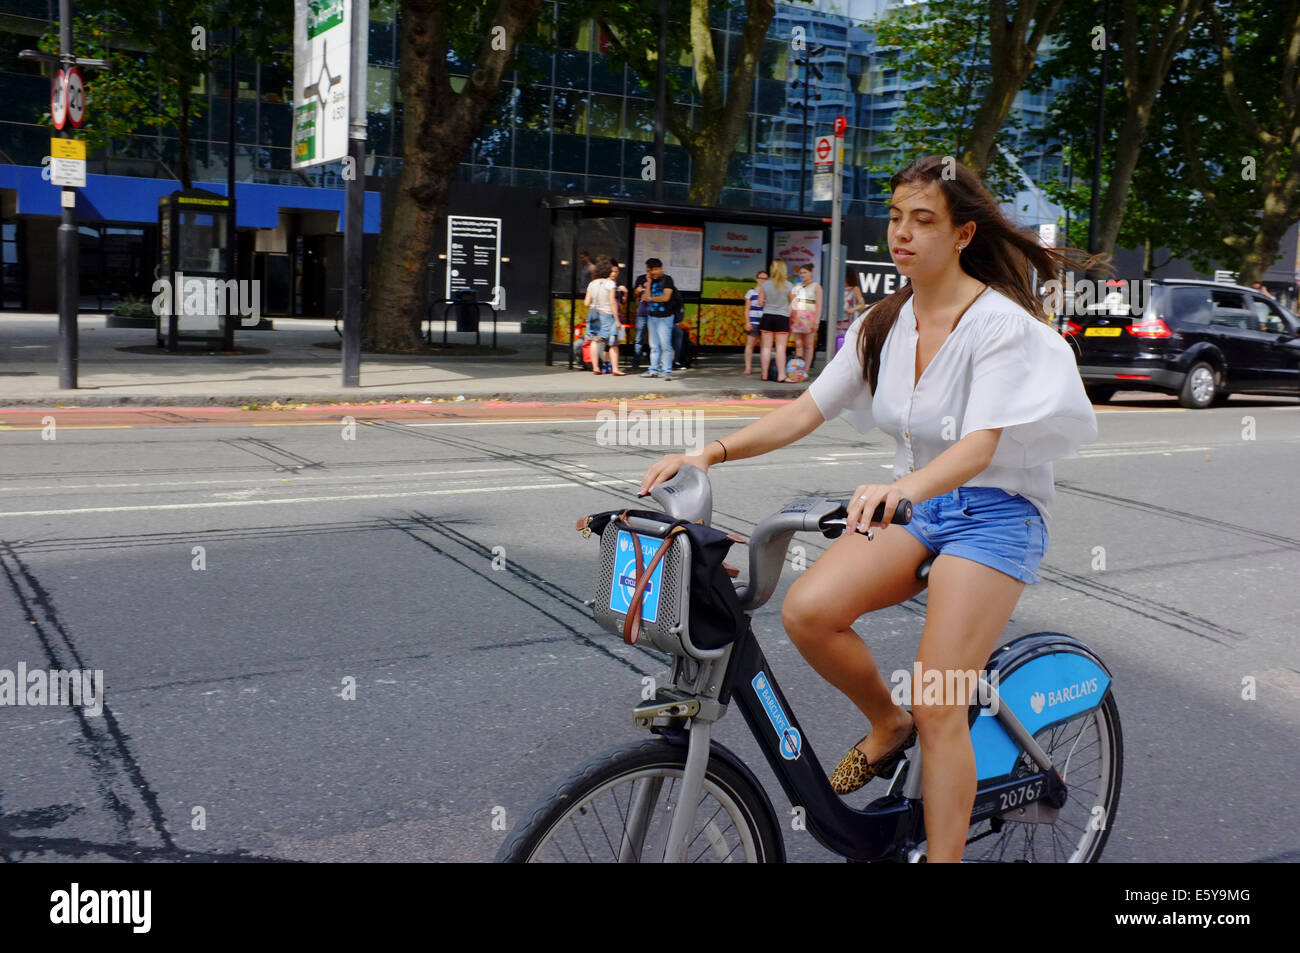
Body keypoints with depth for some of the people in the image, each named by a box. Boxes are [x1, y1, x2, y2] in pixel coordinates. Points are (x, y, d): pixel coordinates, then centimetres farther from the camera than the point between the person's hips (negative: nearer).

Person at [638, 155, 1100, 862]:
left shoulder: (1001, 323, -14)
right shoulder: (884, 324, 6)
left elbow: (979, 446, -27)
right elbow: (809, 409, 0)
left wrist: (904, 488, -47)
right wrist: (712, 451, -13)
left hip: (993, 515, -5)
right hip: (913, 505, 6)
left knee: (939, 710, -13)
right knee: (806, 609, -21)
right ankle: (886, 725, 8)